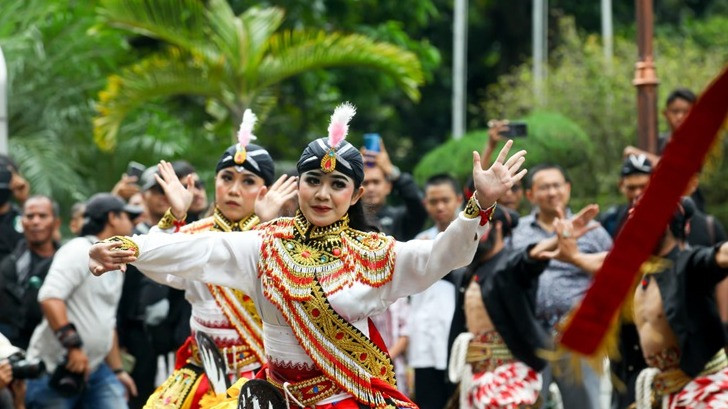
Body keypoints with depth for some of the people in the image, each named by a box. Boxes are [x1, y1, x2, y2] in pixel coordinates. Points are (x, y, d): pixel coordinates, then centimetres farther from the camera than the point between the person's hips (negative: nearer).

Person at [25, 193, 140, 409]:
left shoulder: (115, 266, 18)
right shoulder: (79, 251, -11)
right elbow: (50, 297, -24)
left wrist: (117, 370, 23)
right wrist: (72, 344, -30)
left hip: (95, 368, 8)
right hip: (54, 368, -8)